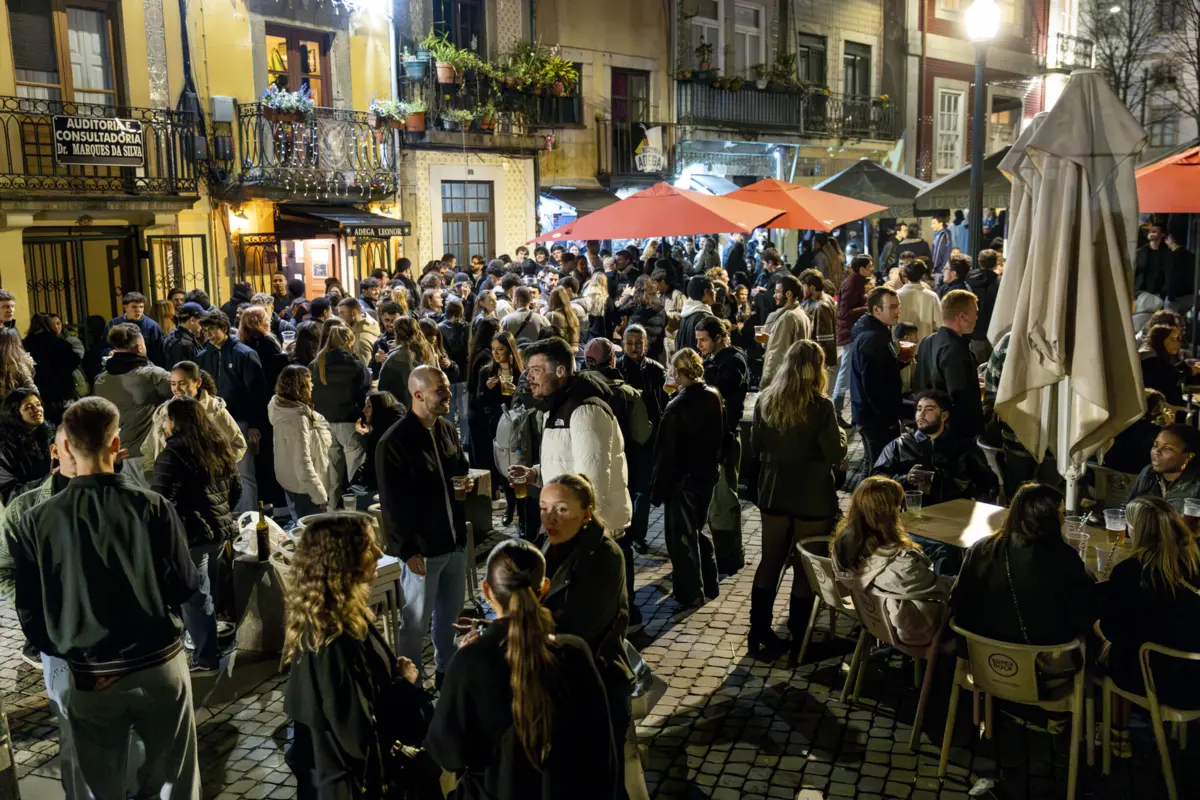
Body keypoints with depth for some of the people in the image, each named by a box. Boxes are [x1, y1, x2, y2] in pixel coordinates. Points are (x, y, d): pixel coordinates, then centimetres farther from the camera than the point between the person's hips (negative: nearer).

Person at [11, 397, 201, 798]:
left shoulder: (34, 523, -12)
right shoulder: (154, 508, -15)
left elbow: (29, 612, -3)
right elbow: (185, 586, -7)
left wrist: (65, 650, 15)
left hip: (89, 677, 1)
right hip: (160, 664, -1)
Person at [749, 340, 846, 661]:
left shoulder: (765, 400, -2)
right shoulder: (821, 406, -17)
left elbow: (755, 446, 7)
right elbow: (836, 455, -13)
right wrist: (841, 436, 6)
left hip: (774, 492, 4)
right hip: (812, 497, -4)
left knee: (770, 562, 15)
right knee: (805, 570, 7)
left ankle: (759, 635, 23)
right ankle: (797, 643, 16)